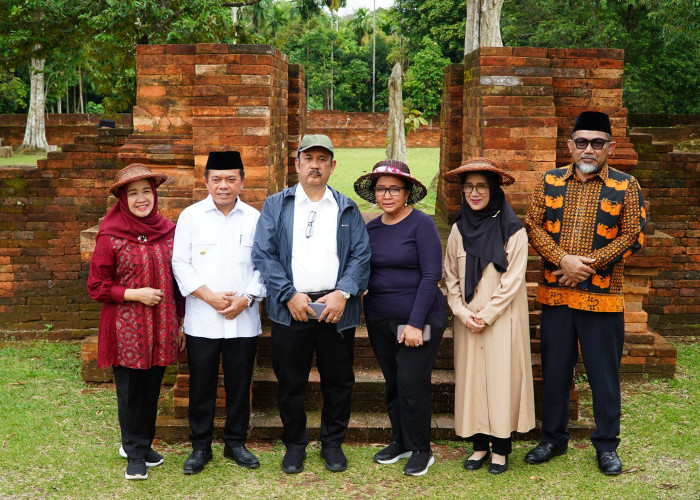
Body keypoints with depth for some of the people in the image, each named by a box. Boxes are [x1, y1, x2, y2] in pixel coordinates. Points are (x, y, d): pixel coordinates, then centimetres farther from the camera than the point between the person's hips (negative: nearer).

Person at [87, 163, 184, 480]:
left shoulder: (168, 231, 3)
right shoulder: (110, 237, -8)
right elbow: (96, 286, -4)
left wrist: (182, 323, 10)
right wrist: (135, 294, -16)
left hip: (161, 328, 3)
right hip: (126, 330, -3)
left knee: (152, 389, 13)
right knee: (130, 392, 7)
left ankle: (142, 444, 34)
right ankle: (135, 453, 24)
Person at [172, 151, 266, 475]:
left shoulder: (254, 218, 5)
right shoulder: (190, 216, 3)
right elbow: (180, 263, 0)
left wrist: (246, 298, -10)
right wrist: (208, 295, -11)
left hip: (244, 320, 1)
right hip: (201, 319, -1)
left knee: (239, 384, 10)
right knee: (201, 385, 7)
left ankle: (235, 442, 26)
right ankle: (200, 446, 22)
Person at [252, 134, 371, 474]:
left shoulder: (348, 209, 11)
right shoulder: (275, 206, 8)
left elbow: (361, 256, 3)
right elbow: (264, 254, -2)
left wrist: (342, 294, -12)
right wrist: (290, 295, -12)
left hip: (336, 309, 1)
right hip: (290, 307, -1)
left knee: (338, 381, 8)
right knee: (290, 382, 7)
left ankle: (333, 443, 26)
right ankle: (294, 444, 25)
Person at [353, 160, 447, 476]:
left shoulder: (421, 224, -9)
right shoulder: (370, 228, 7)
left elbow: (431, 275, -14)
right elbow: (364, 273, 14)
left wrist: (416, 323, -18)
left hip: (418, 318, -5)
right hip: (380, 320, 5)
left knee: (412, 383, -5)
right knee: (392, 383, 13)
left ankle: (420, 450, 12)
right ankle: (400, 441, 29)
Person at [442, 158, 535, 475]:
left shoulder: (513, 230, -6)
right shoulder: (459, 229, 7)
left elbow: (513, 279, -9)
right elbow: (450, 276, 7)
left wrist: (487, 315, -12)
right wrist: (463, 313, -5)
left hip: (503, 319, -4)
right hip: (467, 320, 4)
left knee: (501, 377, -1)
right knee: (470, 377, 6)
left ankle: (500, 448, 11)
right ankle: (479, 445, 17)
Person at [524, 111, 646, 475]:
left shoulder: (626, 186, 0)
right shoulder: (550, 181, 6)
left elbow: (633, 236, -5)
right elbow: (534, 226, 1)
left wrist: (588, 264, -13)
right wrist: (563, 259, -14)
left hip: (602, 297, -2)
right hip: (555, 295, 2)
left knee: (604, 373, 7)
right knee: (554, 369, 12)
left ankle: (606, 445, 24)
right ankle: (553, 438, 29)